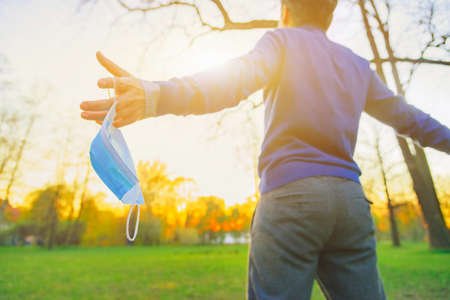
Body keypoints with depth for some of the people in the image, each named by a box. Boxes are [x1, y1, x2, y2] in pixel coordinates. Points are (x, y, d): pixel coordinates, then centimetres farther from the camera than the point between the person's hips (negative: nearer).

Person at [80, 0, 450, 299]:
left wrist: (155, 96, -28)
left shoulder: (283, 40, 8)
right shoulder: (358, 66, 24)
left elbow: (235, 81, -14)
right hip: (351, 199, 6)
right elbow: (406, 116, 33)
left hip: (291, 195, -5)